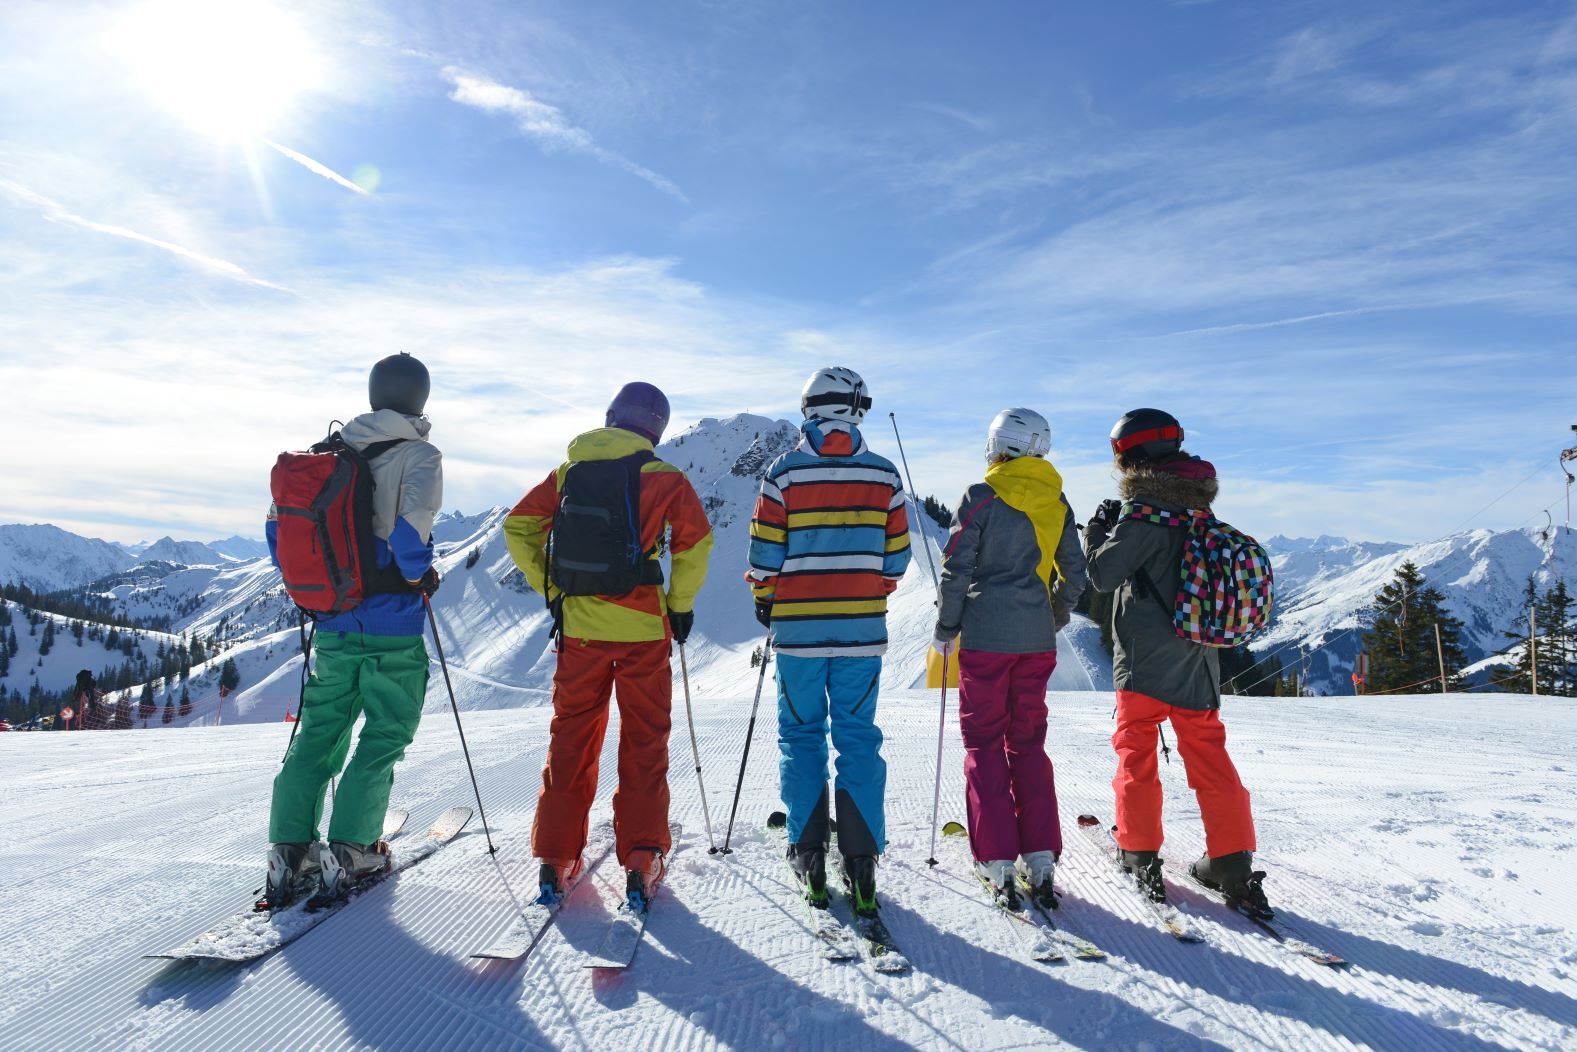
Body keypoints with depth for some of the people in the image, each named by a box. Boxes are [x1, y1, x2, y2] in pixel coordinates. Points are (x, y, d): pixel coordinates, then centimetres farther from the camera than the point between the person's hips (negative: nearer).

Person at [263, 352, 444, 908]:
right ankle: (349, 849, 6)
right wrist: (420, 576, -7)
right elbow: (411, 528, -25)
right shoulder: (420, 455, -10)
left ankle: (290, 850, 15)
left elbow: (281, 519, 10)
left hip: (333, 620, 6)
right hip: (392, 623, -5)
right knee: (386, 733, 7)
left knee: (320, 731, 14)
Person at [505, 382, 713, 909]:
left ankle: (556, 857, 16)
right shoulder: (663, 477, -3)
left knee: (571, 737, 13)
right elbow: (695, 538, -13)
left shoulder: (567, 472, 8)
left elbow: (518, 528, 7)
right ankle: (641, 860, 10)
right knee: (644, 740, 8)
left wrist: (552, 591, 10)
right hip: (642, 628, -3)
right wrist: (681, 605, -1)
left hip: (578, 626, 3)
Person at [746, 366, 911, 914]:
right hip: (863, 628, 1)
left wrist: (765, 600, 14)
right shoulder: (884, 474, 2)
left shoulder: (784, 471, -4)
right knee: (859, 736, 8)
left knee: (801, 734, 10)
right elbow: (896, 555, 5)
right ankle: (861, 857, 9)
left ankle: (808, 852, 13)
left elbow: (764, 553, -3)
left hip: (798, 626, -1)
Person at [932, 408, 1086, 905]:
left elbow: (957, 570, -8)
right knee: (1028, 741, 13)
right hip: (1037, 640, 4)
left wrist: (945, 630, 2)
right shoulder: (1057, 503, 7)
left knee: (984, 741, 6)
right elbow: (1074, 574, 12)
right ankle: (1040, 858, 12)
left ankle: (998, 859, 4)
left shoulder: (982, 497, -7)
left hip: (986, 636, -4)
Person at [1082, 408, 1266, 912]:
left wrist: (1097, 530, 2)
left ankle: (1141, 854, 13)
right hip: (1197, 662, 6)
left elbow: (1103, 573, -15)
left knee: (1136, 753, 8)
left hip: (1145, 662, -6)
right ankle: (1232, 864, 15)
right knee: (1209, 757, 12)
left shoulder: (1144, 512, -16)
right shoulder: (1201, 512, 7)